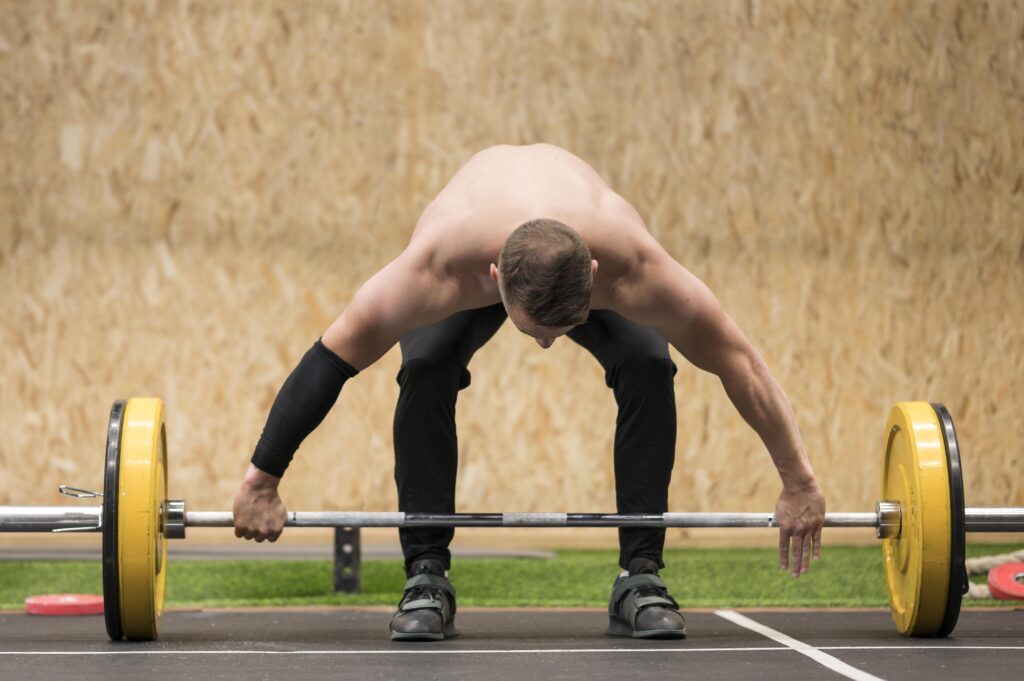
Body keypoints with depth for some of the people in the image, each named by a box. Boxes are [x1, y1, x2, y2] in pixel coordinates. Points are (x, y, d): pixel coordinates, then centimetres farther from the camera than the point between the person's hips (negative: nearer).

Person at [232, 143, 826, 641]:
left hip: (591, 248, 0)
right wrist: (262, 481, -31)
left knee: (648, 365, -26)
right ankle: (426, 576, -16)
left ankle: (642, 575, -14)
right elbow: (332, 357, -35)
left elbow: (739, 361, -32)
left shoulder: (632, 266, -44)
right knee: (425, 367, -28)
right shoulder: (439, 267, -46)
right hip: (471, 256, 0)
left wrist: (800, 483, -26)